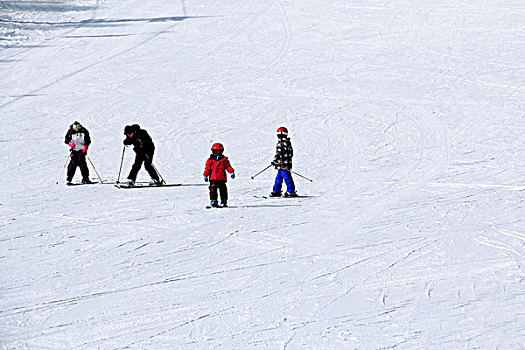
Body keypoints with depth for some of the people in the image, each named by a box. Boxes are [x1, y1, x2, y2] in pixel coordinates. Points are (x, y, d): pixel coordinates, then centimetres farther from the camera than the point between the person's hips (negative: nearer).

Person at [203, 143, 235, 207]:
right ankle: (213, 201, -3)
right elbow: (207, 168, 5)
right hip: (213, 178, -1)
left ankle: (224, 201, 11)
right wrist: (205, 175, -1)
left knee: (223, 190, 4)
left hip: (222, 179, 1)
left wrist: (232, 172, -11)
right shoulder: (210, 160, 3)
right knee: (213, 189, -5)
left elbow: (228, 166, 2)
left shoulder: (224, 159, 5)